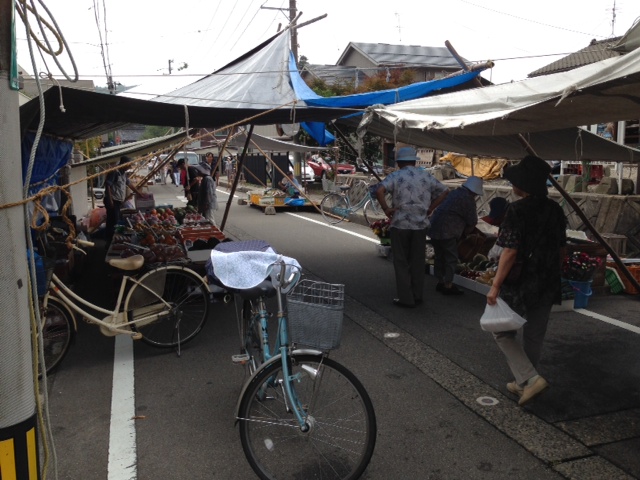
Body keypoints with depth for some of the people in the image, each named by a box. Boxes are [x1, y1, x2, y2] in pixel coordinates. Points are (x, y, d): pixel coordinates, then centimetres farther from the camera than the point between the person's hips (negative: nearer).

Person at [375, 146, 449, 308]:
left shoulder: (395, 176, -5)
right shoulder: (426, 175, 8)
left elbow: (379, 191, -23)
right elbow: (444, 191, 14)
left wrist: (386, 209, -12)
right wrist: (430, 208, 11)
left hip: (400, 224, -3)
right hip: (421, 224, 4)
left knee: (401, 262, 6)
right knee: (418, 262, 13)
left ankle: (406, 299, 8)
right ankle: (417, 296, 21)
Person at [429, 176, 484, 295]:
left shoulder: (455, 193, 18)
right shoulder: (468, 199, -8)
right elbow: (472, 221, -5)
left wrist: (462, 231, 23)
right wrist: (466, 232, 13)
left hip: (434, 228, 9)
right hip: (447, 231, -9)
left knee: (439, 256, 17)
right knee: (451, 258, 1)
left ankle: (440, 282, 27)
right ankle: (448, 286, 5)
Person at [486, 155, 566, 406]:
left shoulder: (518, 209, -17)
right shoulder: (555, 210, 4)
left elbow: (510, 251, -21)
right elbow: (561, 248, 10)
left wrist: (495, 285, -17)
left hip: (520, 284, -7)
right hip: (548, 284, 7)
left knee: (503, 332, 10)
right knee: (534, 336, 17)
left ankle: (530, 379, -3)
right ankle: (523, 382, 30)